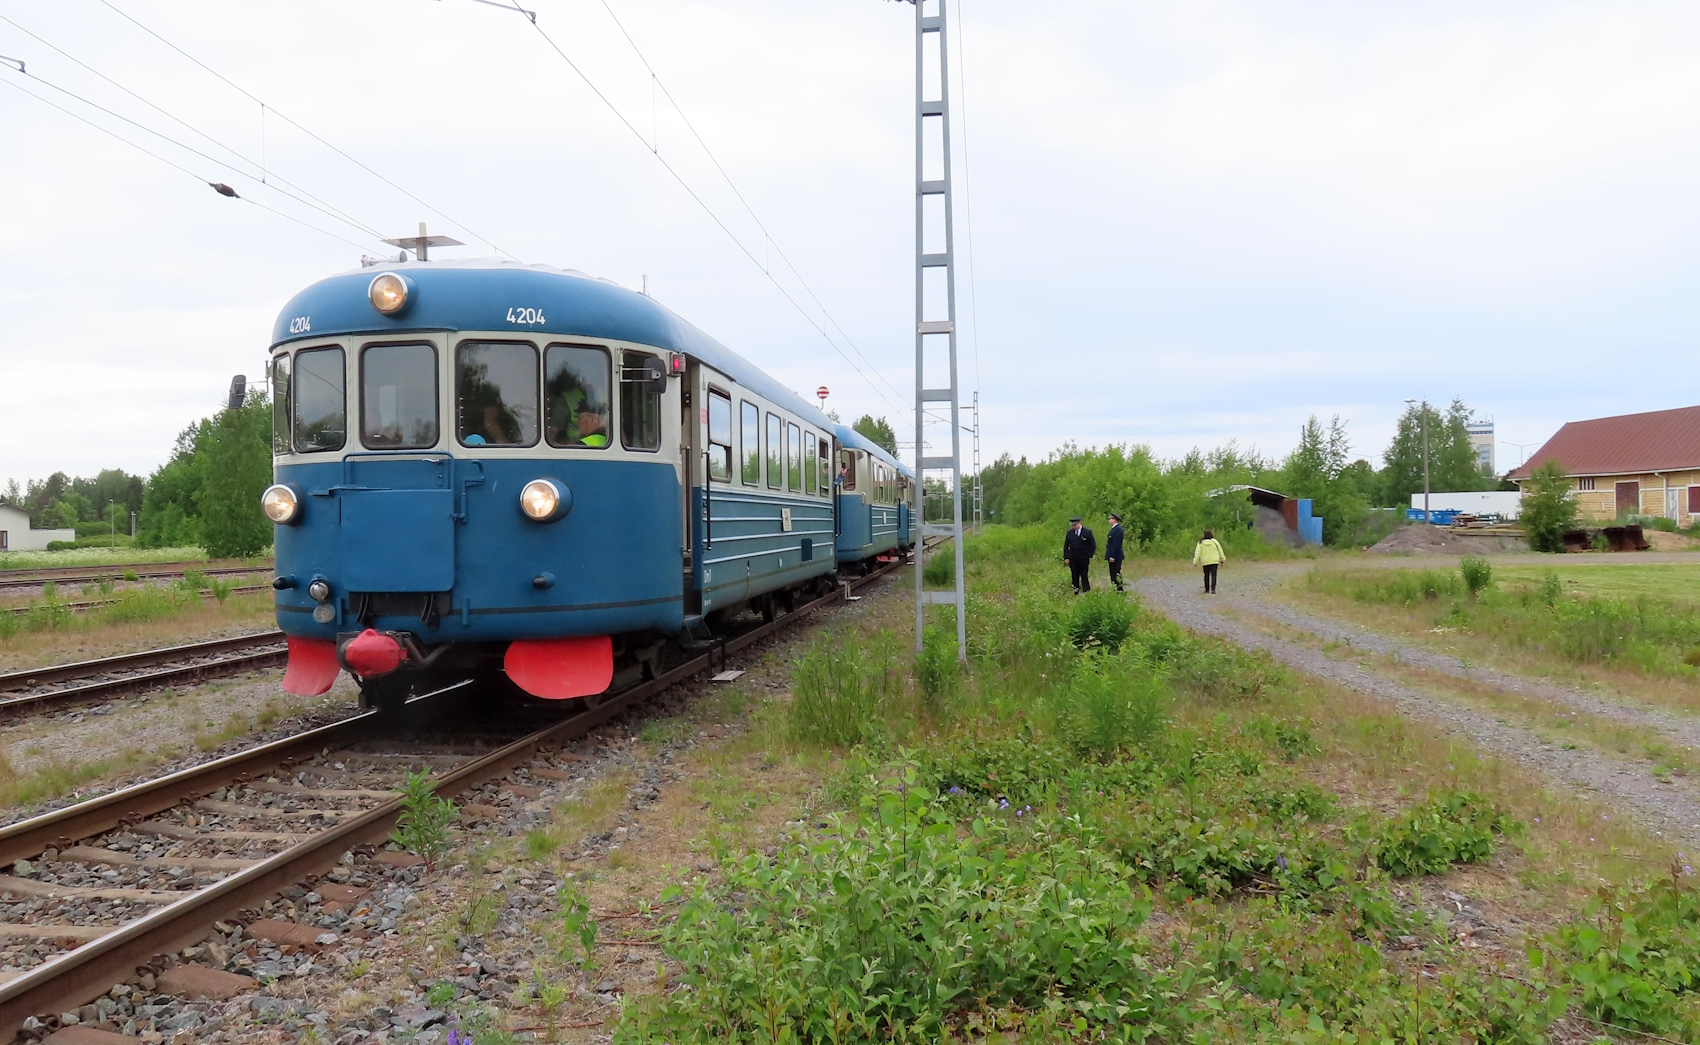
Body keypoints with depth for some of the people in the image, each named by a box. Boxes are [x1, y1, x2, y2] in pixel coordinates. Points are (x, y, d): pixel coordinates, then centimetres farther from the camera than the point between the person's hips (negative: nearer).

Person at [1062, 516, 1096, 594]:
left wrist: (1089, 556, -7)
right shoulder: (1069, 533, 6)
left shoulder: (1087, 532, -2)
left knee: (1084, 577, 0)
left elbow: (1093, 545, 1)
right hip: (1072, 560, 3)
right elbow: (1066, 546, 9)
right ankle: (1076, 593, 12)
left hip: (1083, 560, -3)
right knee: (1074, 578, 6)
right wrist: (1066, 557, 0)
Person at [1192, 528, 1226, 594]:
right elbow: (1220, 551, 3)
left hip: (1205, 562, 1)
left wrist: (1195, 562, -4)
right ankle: (1213, 589, -15)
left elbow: (1197, 553, -7)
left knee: (1206, 576, 14)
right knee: (1213, 575, -2)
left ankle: (1207, 590, 19)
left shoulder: (1201, 543, -4)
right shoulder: (1214, 541, -2)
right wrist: (1222, 559, 13)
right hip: (1214, 561, -1)